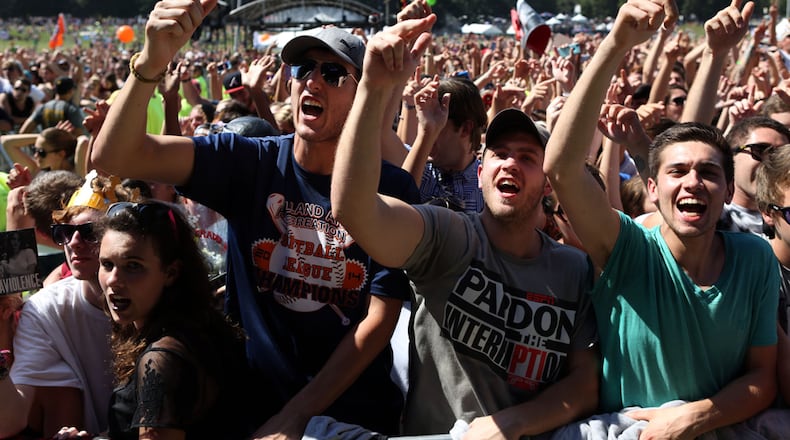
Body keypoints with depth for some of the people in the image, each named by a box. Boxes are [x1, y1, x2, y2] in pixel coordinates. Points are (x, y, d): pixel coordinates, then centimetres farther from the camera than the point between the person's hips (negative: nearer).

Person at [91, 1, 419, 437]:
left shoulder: (392, 188, -9)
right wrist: (149, 65, -35)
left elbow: (381, 316, -11)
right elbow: (114, 155, -17)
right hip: (254, 400, 1)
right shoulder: (247, 163, -6)